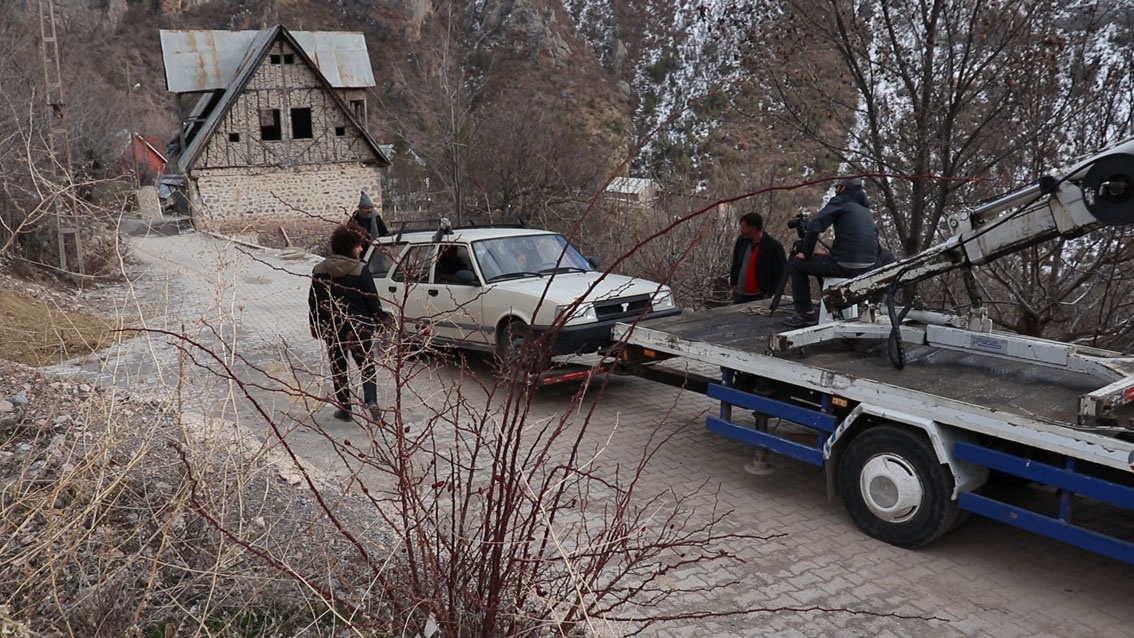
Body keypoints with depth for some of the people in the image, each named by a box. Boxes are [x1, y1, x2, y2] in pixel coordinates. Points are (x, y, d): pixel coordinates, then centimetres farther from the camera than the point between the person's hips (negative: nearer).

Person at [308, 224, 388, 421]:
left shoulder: (319, 270, 0)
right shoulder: (360, 270, -11)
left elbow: (313, 302, 5)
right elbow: (372, 299, -9)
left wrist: (314, 325, 15)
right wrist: (380, 319, 4)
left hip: (331, 328, 2)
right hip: (358, 326, -2)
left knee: (338, 367, 12)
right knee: (366, 363, 11)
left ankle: (344, 408, 13)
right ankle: (371, 400, -6)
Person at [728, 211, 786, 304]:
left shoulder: (773, 246, -13)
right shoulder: (741, 240, 5)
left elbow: (781, 273, -9)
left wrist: (770, 294, -11)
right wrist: (733, 283, 15)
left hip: (760, 297, -6)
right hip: (739, 296, 6)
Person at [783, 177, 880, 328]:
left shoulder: (840, 201, -3)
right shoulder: (864, 208, 20)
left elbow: (814, 227, -13)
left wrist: (806, 254, -1)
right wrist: (831, 253, 19)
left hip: (847, 266, -8)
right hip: (868, 266, 8)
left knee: (795, 264, 9)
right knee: (825, 260, 36)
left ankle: (806, 313, 8)